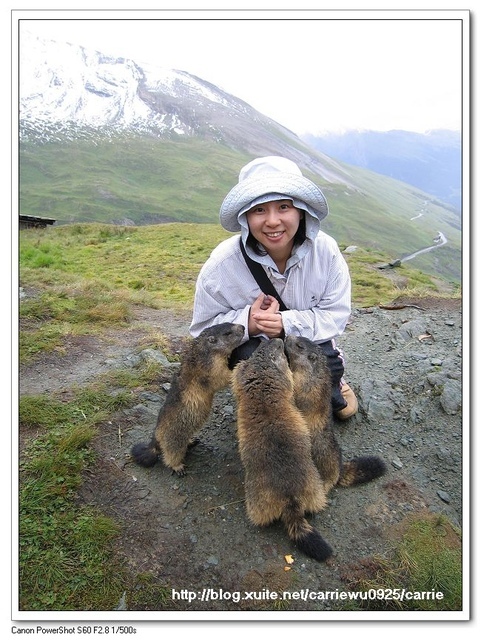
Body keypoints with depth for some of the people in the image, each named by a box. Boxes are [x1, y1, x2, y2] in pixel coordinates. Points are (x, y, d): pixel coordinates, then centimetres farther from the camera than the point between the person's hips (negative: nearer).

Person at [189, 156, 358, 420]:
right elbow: (203, 327, -14)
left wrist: (287, 323, -32)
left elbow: (336, 313, -13)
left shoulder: (325, 250, -20)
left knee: (327, 362, -27)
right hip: (250, 345, -1)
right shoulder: (222, 264, -25)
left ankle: (330, 386, 14)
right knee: (249, 358, -33)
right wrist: (247, 323, -35)